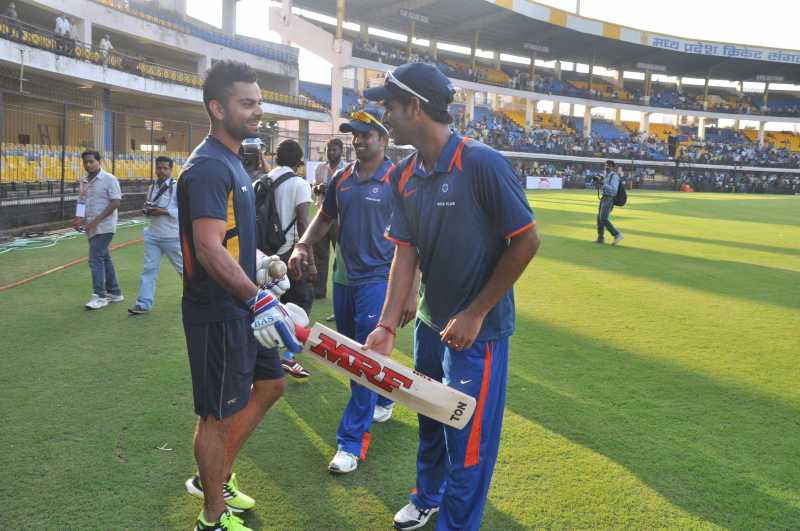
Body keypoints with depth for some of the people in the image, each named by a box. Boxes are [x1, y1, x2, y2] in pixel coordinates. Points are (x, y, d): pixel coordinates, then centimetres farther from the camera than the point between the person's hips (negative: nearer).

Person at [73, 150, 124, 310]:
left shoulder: (109, 179, -10)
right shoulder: (84, 181, 11)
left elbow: (115, 202, -16)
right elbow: (82, 203, 19)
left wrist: (96, 220, -20)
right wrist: (79, 218, -1)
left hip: (104, 226, -8)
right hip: (92, 227, 8)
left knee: (95, 258, -12)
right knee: (104, 258, 13)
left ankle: (99, 296, -7)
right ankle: (114, 292, 23)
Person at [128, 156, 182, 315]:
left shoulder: (177, 186, -10)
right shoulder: (152, 187, 11)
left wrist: (164, 211, -22)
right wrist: (147, 210, -3)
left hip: (172, 236, -6)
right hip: (153, 235, 6)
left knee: (182, 266, 10)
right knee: (149, 268, 3)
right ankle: (143, 304, 5)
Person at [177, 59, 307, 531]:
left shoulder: (231, 161, 11)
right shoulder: (209, 167, -20)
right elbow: (209, 249, -31)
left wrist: (259, 261, 25)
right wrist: (259, 299, -38)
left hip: (242, 308, 10)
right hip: (218, 313, -10)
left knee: (270, 385, 21)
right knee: (218, 414, 4)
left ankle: (216, 477, 34)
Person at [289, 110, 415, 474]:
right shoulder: (342, 178, 8)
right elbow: (325, 218, 19)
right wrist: (303, 245, 0)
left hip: (378, 279, -7)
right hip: (344, 277, 7)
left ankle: (352, 441, 1)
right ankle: (382, 400, 42)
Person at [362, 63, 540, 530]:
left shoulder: (482, 164, -21)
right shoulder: (404, 176, -1)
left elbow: (526, 241, -18)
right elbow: (405, 252, -1)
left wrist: (475, 315, -16)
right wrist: (388, 324, -12)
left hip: (477, 329, -7)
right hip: (430, 323, 7)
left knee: (468, 439, 4)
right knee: (430, 421, 25)